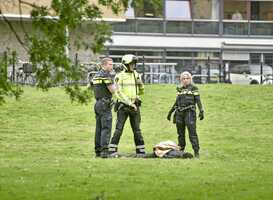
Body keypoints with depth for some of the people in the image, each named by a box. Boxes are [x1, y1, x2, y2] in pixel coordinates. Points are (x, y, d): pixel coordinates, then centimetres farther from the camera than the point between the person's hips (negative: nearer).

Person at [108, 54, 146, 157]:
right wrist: (129, 103, -18)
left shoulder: (136, 75, 11)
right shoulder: (120, 76, -6)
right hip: (123, 105, -5)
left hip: (134, 105, 5)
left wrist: (140, 84, -3)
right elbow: (119, 93, -13)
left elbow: (141, 91, 18)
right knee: (119, 129, -8)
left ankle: (140, 151, 10)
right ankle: (112, 150, -5)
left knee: (137, 129, 6)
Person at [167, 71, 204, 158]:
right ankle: (181, 150, 15)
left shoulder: (193, 88, 3)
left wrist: (201, 111, -14)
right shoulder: (180, 89, 17)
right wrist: (170, 112, 25)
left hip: (189, 112, -5)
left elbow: (198, 100, -3)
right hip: (179, 113, 5)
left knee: (192, 133, -10)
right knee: (180, 133, 7)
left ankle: (196, 152, -11)